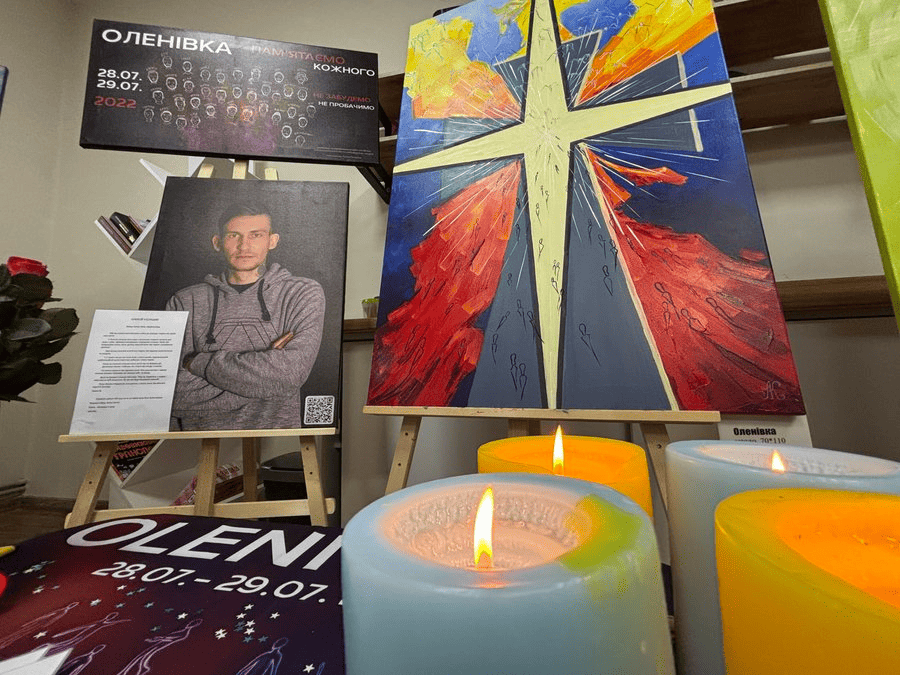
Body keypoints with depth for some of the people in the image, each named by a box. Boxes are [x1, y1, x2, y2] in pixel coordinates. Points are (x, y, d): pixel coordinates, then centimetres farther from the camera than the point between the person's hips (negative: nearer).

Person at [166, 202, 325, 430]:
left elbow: (292, 372, -15)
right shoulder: (185, 302, 5)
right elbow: (175, 393, -4)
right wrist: (262, 372, -12)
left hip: (274, 434, 1)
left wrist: (200, 362, -7)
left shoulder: (303, 293, -1)